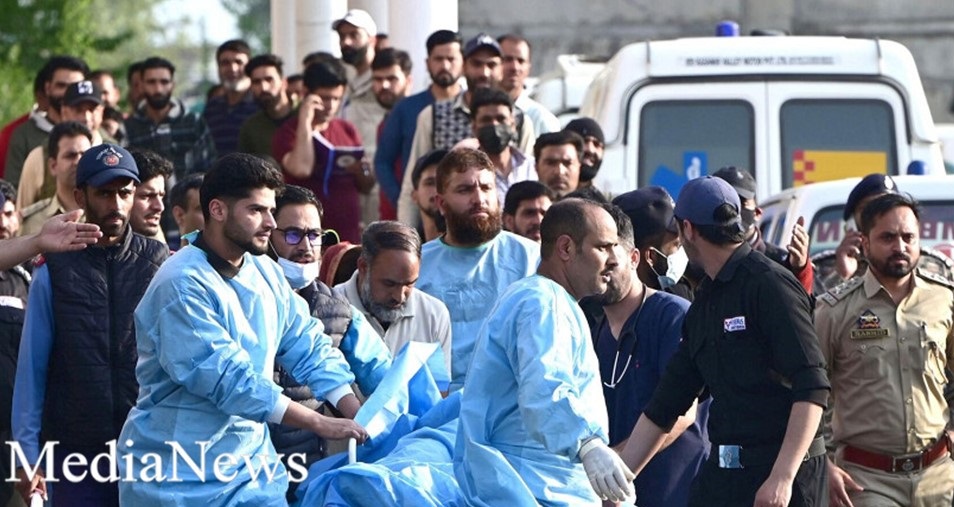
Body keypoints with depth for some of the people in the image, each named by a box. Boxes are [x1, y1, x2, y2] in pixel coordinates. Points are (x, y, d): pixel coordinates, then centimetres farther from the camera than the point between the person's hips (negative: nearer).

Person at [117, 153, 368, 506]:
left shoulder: (265, 272, 7)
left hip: (251, 463, 7)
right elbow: (227, 378, -24)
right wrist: (321, 424, -21)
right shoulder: (183, 286, -19)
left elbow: (310, 348, 9)